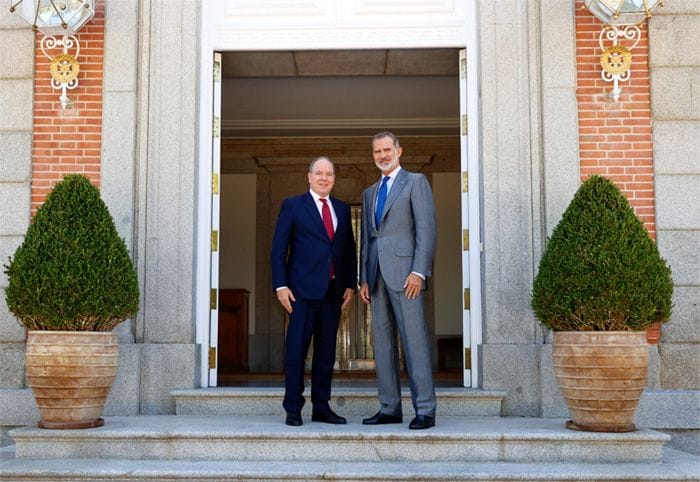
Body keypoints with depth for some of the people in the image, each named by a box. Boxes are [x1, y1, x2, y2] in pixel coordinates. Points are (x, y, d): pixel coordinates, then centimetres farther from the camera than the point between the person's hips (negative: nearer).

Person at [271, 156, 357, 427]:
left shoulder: (343, 209, 16)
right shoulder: (292, 206, 3)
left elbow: (350, 249, 16)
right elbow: (278, 249, 0)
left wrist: (350, 284, 6)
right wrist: (280, 285, -8)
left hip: (333, 291, 4)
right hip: (303, 290, -4)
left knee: (327, 350, 8)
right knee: (296, 348, -2)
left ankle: (321, 407, 16)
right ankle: (293, 409, 5)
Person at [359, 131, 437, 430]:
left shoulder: (416, 182, 3)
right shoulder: (370, 193, 22)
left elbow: (426, 229, -7)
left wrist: (419, 272, -16)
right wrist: (364, 279, 12)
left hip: (403, 273, -7)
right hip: (377, 275, 7)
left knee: (414, 340, -9)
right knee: (383, 344, 5)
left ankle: (425, 410, -7)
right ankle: (390, 409, 10)